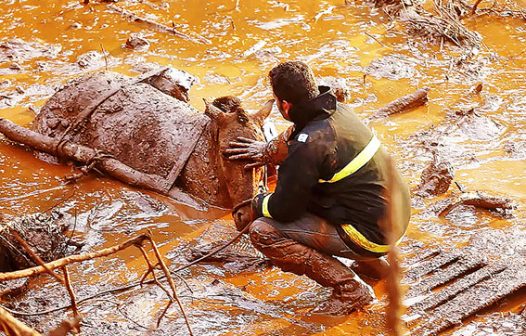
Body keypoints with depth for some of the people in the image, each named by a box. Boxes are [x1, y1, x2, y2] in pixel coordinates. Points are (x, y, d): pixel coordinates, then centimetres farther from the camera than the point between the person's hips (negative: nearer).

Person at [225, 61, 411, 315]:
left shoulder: (310, 144, -24)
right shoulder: (337, 111, 1)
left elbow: (282, 210, -14)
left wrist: (257, 203, 6)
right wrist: (269, 151, 31)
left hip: (371, 235, -9)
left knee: (262, 232, -10)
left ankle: (350, 289, -6)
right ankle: (372, 263, 24)